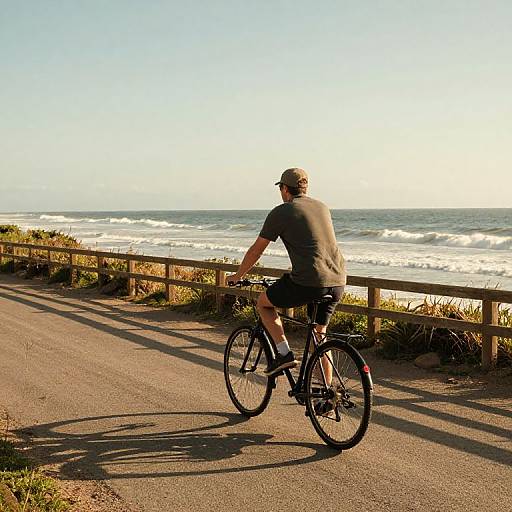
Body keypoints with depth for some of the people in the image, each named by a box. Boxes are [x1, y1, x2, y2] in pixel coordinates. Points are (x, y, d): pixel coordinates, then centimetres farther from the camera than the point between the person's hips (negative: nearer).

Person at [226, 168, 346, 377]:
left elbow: (256, 250, 8)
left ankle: (284, 353, 7)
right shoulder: (322, 207, 20)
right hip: (338, 282, 6)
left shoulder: (280, 212, 2)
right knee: (319, 335, 20)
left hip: (308, 283, -6)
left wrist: (238, 276, 24)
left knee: (263, 303, 18)